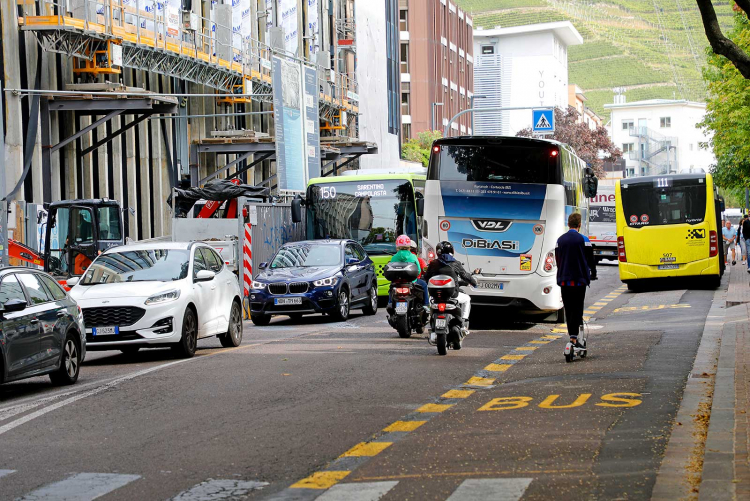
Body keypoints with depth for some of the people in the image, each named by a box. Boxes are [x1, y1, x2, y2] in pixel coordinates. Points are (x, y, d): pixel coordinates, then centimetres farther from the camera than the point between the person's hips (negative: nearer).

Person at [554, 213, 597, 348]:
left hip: (564, 280, 4)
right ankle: (574, 337, -14)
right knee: (577, 308, -4)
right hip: (579, 280, -4)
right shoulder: (583, 239, -5)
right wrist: (593, 274, 17)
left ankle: (572, 335, 14)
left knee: (568, 309, 10)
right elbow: (590, 259, 1)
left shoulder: (560, 240, 8)